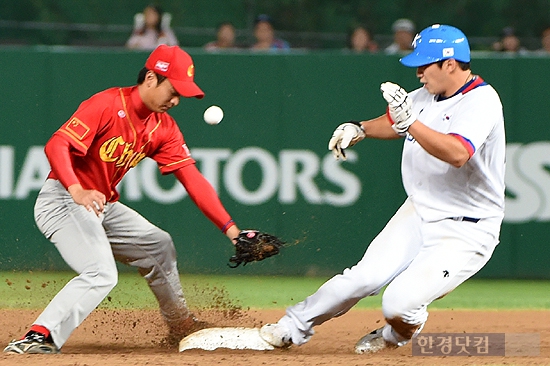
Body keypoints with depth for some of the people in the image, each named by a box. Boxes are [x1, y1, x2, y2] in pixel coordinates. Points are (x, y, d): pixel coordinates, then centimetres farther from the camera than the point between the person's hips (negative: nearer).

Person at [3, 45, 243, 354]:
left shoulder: (164, 128, 4)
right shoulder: (107, 105, -19)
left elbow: (192, 178, 0)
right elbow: (57, 145, -28)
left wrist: (230, 228, -9)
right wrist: (78, 192, -44)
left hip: (104, 206, 9)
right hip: (63, 199, -9)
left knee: (159, 247, 19)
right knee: (101, 273, -27)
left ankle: (182, 328, 39)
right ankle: (39, 338, -34)